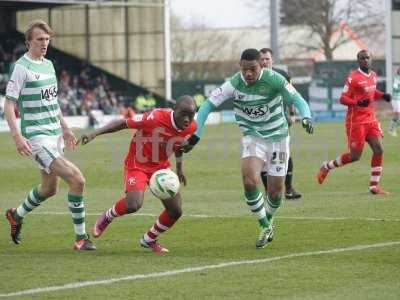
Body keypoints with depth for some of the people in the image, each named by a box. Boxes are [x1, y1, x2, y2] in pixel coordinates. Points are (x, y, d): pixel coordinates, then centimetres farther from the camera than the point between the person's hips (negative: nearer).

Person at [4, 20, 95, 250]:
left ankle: (16, 216, 43)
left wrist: (65, 128, 23)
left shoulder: (49, 65, 13)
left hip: (55, 135, 9)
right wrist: (17, 137, -22)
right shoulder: (22, 67, -12)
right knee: (77, 180, -18)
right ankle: (81, 237, -9)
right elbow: (9, 105, -13)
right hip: (37, 137, -9)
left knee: (49, 188, 19)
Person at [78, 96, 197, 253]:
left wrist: (179, 168, 20)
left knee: (175, 211, -2)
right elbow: (123, 123, -21)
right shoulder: (156, 117, -31)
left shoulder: (191, 127, -12)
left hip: (161, 166, 6)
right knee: (133, 205, -28)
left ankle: (149, 240, 25)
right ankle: (107, 217, 7)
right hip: (138, 165, -6)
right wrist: (94, 134, -26)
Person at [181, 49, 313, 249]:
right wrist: (195, 135, -16)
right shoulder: (234, 84, -14)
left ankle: (268, 220, 37)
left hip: (277, 137, -1)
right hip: (252, 138, 1)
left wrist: (306, 117, -35)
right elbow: (208, 105, -10)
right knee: (249, 182, -22)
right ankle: (265, 227, -2)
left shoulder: (274, 80, -18)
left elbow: (297, 99, -14)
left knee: (275, 191, 3)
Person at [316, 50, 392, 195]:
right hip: (356, 121, -7)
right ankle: (327, 166, 20)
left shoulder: (373, 75, 9)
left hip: (371, 119, 7)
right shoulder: (353, 77, -14)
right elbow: (342, 99, -13)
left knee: (378, 150, -5)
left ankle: (374, 185, 3)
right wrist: (358, 103, -29)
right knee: (355, 156, -3)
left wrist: (382, 95, 7)